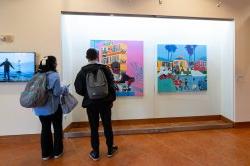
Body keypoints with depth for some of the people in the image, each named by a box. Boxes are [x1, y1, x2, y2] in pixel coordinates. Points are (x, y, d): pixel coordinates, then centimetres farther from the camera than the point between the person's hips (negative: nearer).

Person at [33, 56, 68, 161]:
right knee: (57, 128, 12)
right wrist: (64, 89, 0)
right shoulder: (54, 75, -15)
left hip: (40, 108, 6)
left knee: (45, 129, 16)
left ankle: (45, 153, 28)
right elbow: (56, 92, -18)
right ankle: (57, 152, 24)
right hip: (53, 107, -6)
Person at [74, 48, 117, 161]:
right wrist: (112, 99, 5)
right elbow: (111, 85, -8)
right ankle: (110, 150, 29)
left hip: (90, 103, 0)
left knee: (94, 128, 12)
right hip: (105, 102, 0)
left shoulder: (83, 71, -4)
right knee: (107, 126, 13)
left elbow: (78, 89, -6)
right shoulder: (105, 68, -5)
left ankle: (95, 153, 25)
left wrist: (87, 95, 12)